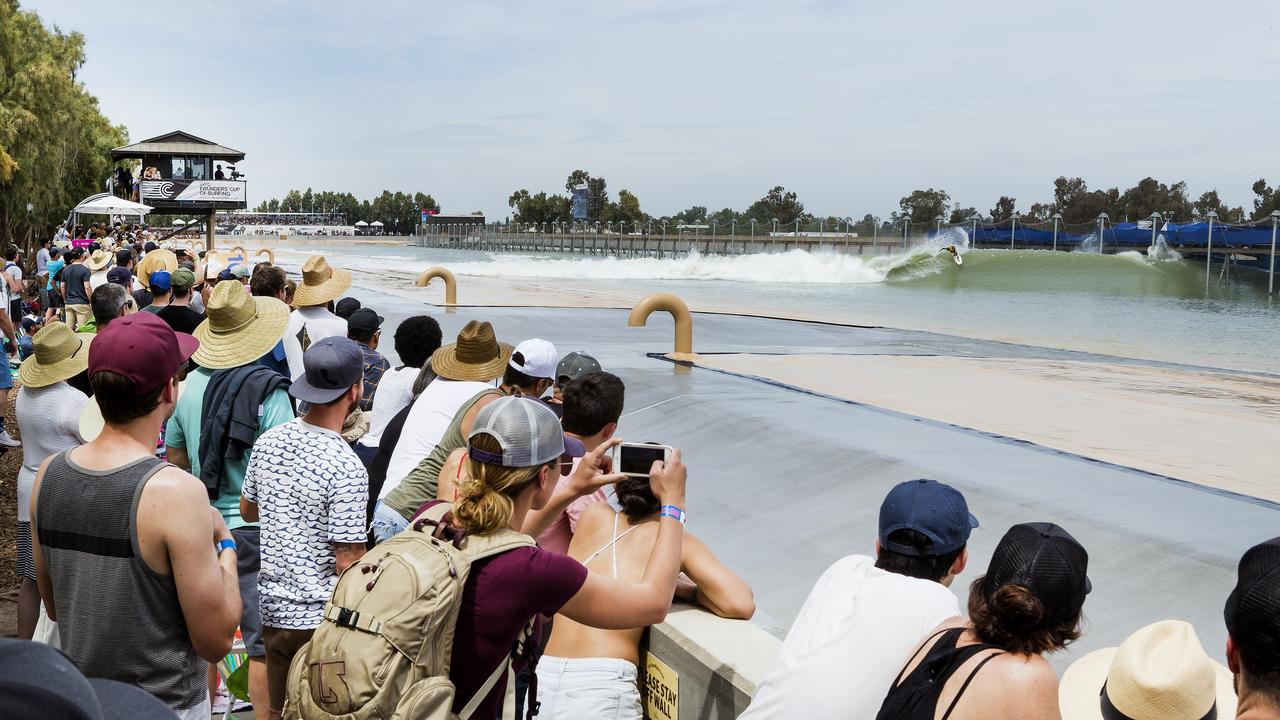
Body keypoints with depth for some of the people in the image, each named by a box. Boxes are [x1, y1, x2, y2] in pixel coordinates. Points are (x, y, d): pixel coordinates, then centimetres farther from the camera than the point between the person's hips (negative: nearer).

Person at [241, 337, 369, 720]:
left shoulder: (268, 441, -1)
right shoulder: (346, 467, -22)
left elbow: (247, 510, 16)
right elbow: (348, 562, -19)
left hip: (273, 606, 6)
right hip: (322, 617, -6)